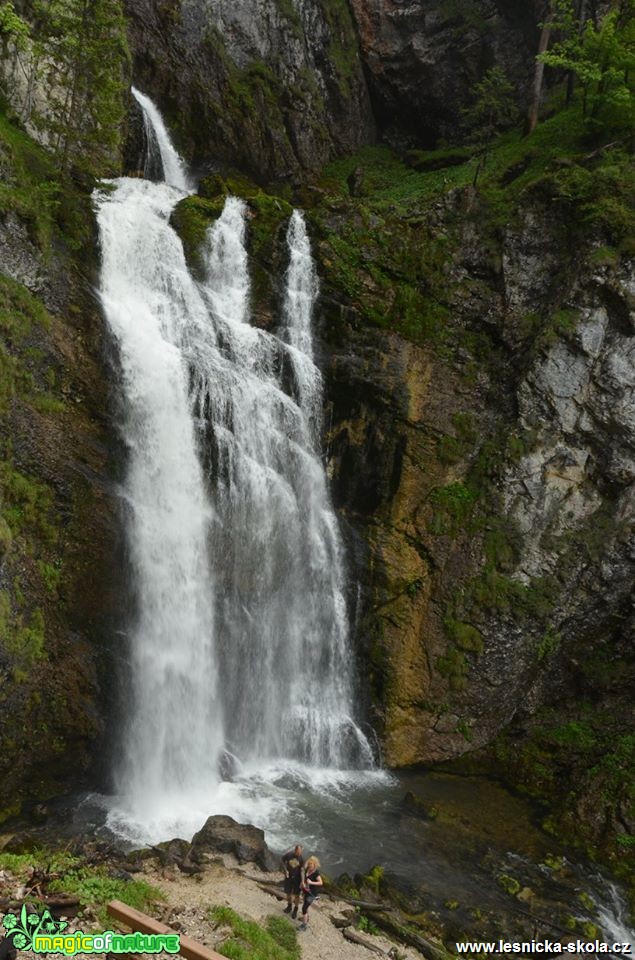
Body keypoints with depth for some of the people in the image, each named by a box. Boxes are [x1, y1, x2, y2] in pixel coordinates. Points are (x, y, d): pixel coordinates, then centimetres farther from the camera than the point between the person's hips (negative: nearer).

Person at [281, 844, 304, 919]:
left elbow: (302, 869, -15)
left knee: (296, 895, 7)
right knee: (288, 893, 16)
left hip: (297, 878, -1)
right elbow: (283, 861, 0)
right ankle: (289, 906, 41)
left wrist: (302, 881, -18)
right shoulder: (288, 854, -19)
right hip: (288, 876, 1)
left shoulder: (301, 857, -19)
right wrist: (285, 870, -11)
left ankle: (295, 910, 27)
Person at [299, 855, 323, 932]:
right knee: (306, 906, 26)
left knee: (304, 907, -9)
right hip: (307, 890, 8)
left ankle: (304, 924, 4)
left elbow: (321, 883, -26)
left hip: (313, 893, -8)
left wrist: (311, 882, -36)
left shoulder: (316, 872, -25)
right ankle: (306, 918, 51)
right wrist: (303, 883, -5)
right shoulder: (307, 869, -6)